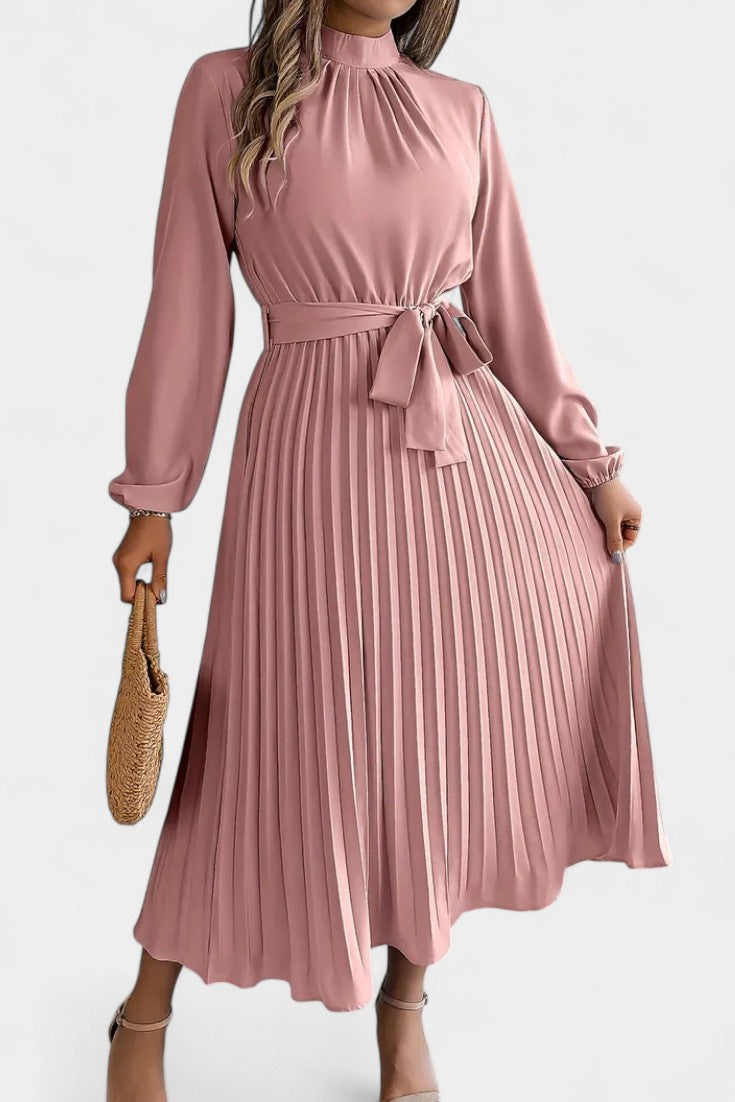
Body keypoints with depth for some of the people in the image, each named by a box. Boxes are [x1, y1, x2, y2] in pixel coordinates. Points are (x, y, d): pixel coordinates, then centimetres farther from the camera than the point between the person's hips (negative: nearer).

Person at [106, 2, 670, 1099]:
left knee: (453, 721, 7)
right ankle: (146, 1009, 27)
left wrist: (591, 462, 11)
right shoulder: (226, 90, 2)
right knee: (301, 736, 2)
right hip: (317, 444, -4)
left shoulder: (463, 109, 11)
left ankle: (405, 997, 30)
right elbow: (188, 309, 0)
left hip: (468, 441, 4)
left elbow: (511, 308, 12)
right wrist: (153, 498, 0)